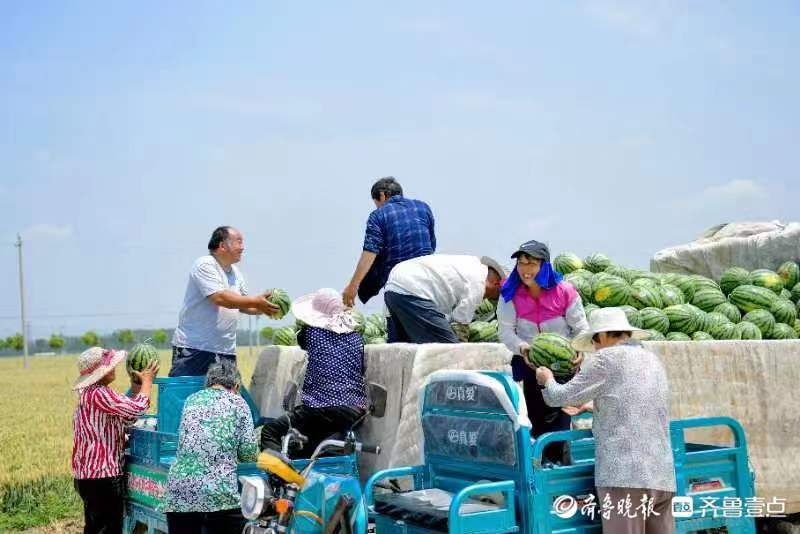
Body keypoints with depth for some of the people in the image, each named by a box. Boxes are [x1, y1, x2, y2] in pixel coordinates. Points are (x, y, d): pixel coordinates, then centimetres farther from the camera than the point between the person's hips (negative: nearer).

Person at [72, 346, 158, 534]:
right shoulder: (98, 394, -19)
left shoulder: (90, 393, 15)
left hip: (88, 474, 11)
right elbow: (137, 408, -23)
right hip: (103, 476, -11)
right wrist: (146, 380, -7)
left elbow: (127, 417, 20)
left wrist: (137, 383, 15)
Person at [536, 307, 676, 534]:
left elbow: (562, 397, 4)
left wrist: (547, 379, 24)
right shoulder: (653, 360, 19)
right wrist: (592, 408, 43)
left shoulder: (606, 359, -3)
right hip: (663, 476, 7)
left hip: (625, 475, -7)